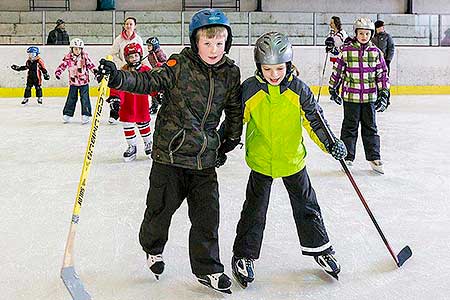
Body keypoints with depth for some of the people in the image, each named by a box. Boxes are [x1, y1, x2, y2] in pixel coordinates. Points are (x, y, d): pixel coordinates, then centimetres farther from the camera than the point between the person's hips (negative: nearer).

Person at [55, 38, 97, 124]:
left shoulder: (85, 56, -2)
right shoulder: (68, 57, -1)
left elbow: (90, 64, -1)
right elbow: (63, 65, -1)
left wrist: (95, 70, -13)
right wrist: (58, 72, -13)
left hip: (84, 82, -1)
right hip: (73, 82, 1)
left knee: (84, 98, -2)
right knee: (71, 98, 6)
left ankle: (86, 115, 4)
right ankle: (67, 114, 15)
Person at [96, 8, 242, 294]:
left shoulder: (231, 73, 2)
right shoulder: (179, 65, -10)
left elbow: (235, 109, 16)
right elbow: (148, 81, -17)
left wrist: (230, 140, 21)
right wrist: (118, 77, -34)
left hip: (205, 158, 3)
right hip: (170, 152, -3)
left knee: (207, 214, 5)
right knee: (161, 206, 11)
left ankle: (208, 269, 22)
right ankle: (153, 248, 42)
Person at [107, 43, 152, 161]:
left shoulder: (146, 70, -3)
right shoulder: (123, 71, -6)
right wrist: (114, 96, -28)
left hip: (142, 104, 0)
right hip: (127, 104, 0)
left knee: (143, 124, 12)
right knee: (127, 125, 5)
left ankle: (148, 143, 32)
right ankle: (132, 146, 21)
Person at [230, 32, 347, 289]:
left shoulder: (298, 89, -10)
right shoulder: (249, 89, -13)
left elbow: (314, 118, -4)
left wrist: (330, 143, -14)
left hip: (293, 159, 2)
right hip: (261, 161, -1)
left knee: (306, 205, 14)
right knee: (255, 210, 5)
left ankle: (320, 248, 32)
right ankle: (244, 256, 20)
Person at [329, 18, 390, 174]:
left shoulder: (376, 52, 2)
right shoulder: (346, 51, -3)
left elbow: (382, 74, 4)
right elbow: (337, 70, 5)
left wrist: (384, 93, -2)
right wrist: (333, 89, 9)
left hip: (369, 97, 2)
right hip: (350, 96, -2)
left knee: (370, 127, 10)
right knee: (350, 127, 7)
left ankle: (374, 158, 19)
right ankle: (347, 157, 17)